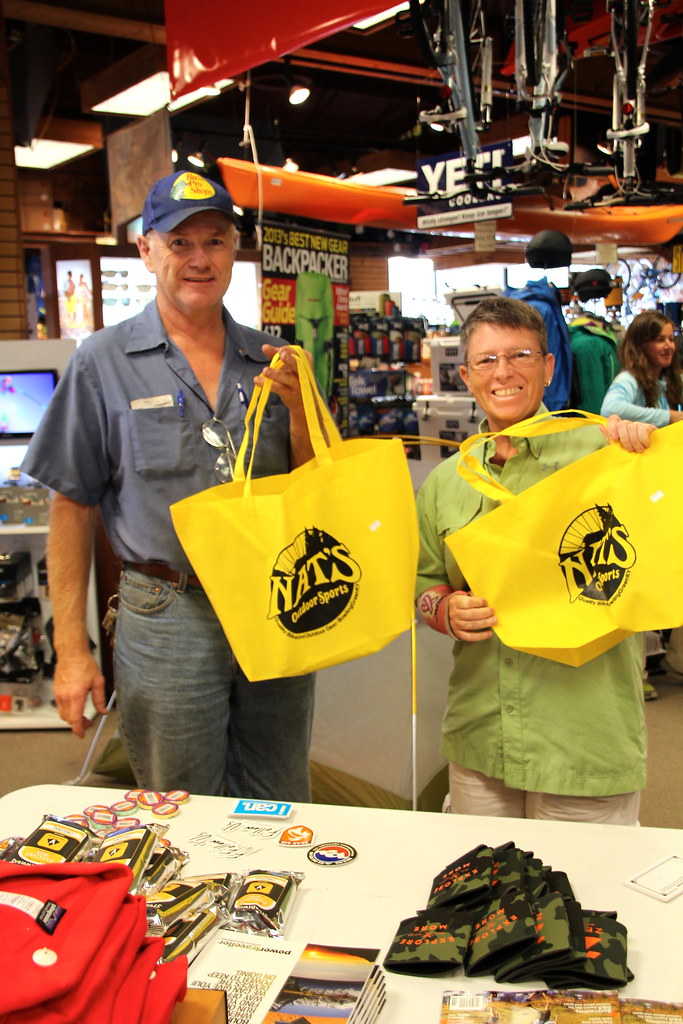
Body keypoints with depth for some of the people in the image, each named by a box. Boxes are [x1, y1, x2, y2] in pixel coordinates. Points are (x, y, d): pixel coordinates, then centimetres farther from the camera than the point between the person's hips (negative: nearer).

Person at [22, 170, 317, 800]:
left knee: (283, 815, 18)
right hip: (169, 622, -3)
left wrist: (298, 408, -9)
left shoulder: (270, 362, 6)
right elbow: (73, 509, -2)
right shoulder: (105, 363, -3)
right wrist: (72, 649, -5)